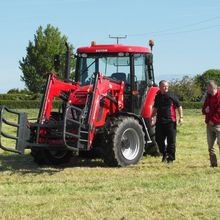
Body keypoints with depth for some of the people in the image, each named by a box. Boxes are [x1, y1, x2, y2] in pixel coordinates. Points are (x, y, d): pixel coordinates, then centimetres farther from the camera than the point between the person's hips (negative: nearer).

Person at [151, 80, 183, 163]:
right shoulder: (157, 96, 11)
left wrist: (181, 117, -6)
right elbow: (155, 108, 23)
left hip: (170, 121, -4)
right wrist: (152, 118, 18)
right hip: (160, 121, 4)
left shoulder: (172, 95, -2)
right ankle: (164, 154, 27)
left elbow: (179, 106, 1)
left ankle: (171, 158, 9)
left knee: (171, 141, -1)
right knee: (159, 139, 7)